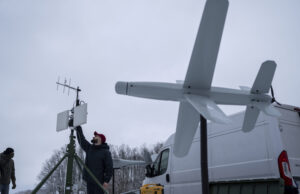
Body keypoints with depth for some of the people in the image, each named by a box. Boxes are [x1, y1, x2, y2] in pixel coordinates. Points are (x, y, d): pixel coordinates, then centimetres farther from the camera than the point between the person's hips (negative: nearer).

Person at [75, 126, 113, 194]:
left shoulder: (105, 152, -4)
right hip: (89, 180, 6)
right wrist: (78, 127, 10)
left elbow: (109, 167, -9)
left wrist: (106, 181, -16)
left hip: (99, 181, -6)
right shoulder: (89, 148, 13)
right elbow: (81, 139, 13)